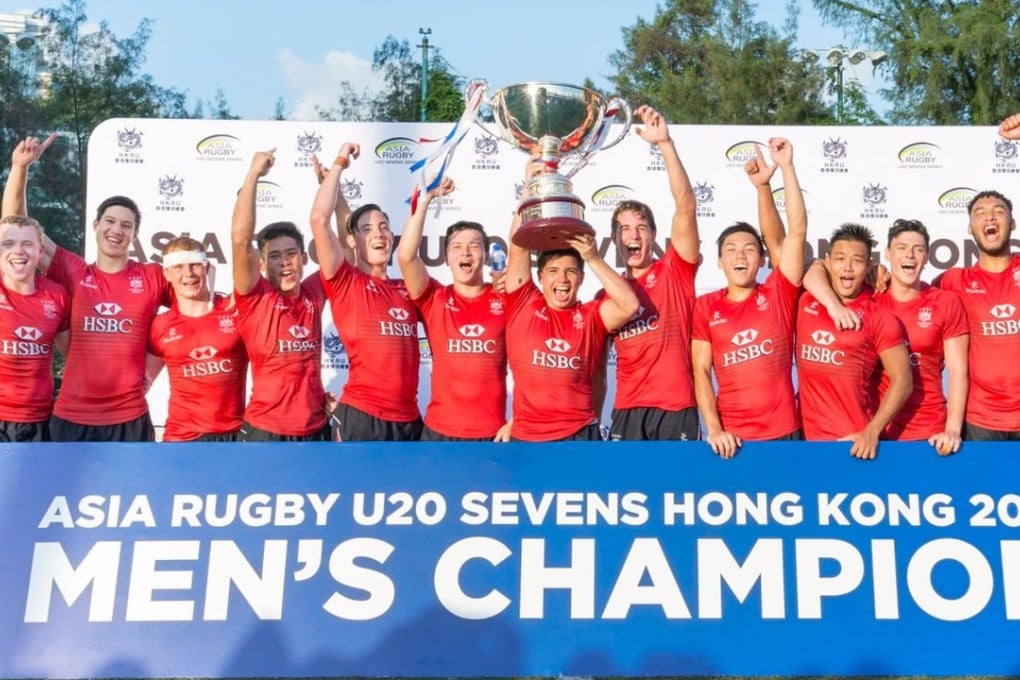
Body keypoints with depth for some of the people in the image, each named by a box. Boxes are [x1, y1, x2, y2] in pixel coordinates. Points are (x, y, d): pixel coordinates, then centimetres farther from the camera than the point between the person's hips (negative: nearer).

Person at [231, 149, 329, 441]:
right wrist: (254, 173, -15)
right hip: (265, 431, -4)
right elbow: (240, 238, -18)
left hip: (315, 430, 4)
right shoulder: (255, 298, -5)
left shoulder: (314, 294, 6)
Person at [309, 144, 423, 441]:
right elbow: (319, 219, -9)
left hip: (409, 419, 5)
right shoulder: (345, 282, 1)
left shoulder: (406, 290, 17)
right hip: (361, 416, -5)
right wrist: (339, 163, -1)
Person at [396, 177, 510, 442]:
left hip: (492, 432, 0)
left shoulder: (506, 301, 3)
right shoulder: (434, 300, 5)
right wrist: (427, 197, -10)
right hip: (440, 431, 1)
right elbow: (406, 255, -10)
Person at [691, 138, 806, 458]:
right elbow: (701, 372, 2)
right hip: (730, 438, 1)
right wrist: (713, 428, -11)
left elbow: (798, 230, -6)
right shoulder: (707, 306, 5)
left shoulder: (779, 294, 3)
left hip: (783, 432, 0)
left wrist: (786, 167, -11)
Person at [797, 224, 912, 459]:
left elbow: (902, 382, -6)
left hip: (856, 442, -3)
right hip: (809, 438, 3)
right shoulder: (806, 302, 5)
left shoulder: (880, 319, -4)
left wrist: (871, 432, -17)